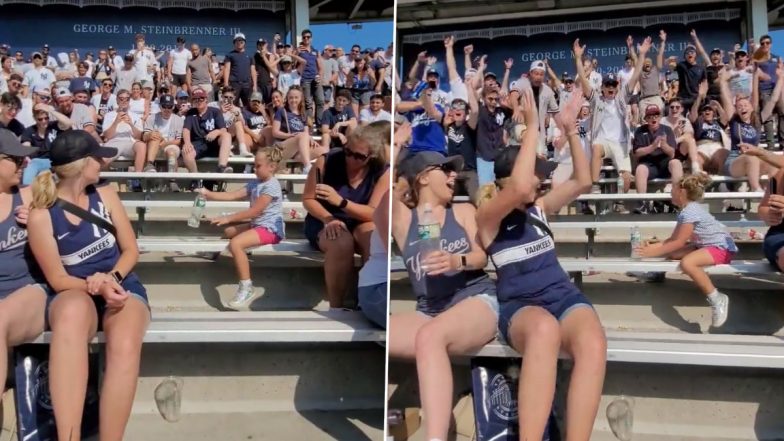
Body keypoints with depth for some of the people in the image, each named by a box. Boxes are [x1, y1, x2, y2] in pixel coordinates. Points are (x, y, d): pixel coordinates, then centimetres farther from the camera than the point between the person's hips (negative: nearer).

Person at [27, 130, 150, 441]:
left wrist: (111, 279, -12)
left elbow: (131, 250, 8)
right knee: (74, 309, -43)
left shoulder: (106, 195, 6)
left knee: (125, 345, -36)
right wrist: (96, 287, -23)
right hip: (74, 293, -2)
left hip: (120, 285, 3)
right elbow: (57, 280, -4)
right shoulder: (41, 215, -4)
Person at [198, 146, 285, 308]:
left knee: (235, 244, -28)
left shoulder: (271, 186, -16)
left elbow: (254, 211, -20)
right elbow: (232, 195, 8)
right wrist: (209, 194, -2)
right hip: (258, 224, 11)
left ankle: (246, 288, -25)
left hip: (270, 228, -11)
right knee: (228, 231, 24)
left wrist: (228, 218, -18)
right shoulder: (255, 184, 13)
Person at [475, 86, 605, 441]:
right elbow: (519, 189, -19)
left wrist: (571, 131, 7)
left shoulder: (539, 208, 20)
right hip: (521, 306, -5)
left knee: (593, 344, -33)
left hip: (564, 295, 5)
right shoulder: (488, 216, 0)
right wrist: (532, 126, -14)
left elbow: (582, 182, 15)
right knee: (545, 329, -44)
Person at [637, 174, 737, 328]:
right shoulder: (686, 211, 11)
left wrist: (654, 252, -19)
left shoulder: (690, 211, -20)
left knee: (687, 263, -34)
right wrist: (654, 246, -1)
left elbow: (679, 242, -22)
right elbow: (673, 239, 10)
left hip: (722, 247, -10)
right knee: (671, 253, 0)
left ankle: (716, 299, -25)